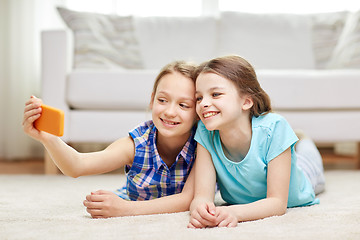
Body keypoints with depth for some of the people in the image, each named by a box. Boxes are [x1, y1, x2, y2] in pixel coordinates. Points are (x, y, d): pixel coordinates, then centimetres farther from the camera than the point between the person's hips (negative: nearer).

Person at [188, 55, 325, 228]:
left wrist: (234, 213, -60)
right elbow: (202, 195, -35)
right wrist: (199, 209, -61)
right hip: (236, 203, 2)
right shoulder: (205, 133, -33)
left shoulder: (273, 128, -42)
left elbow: (278, 202, -40)